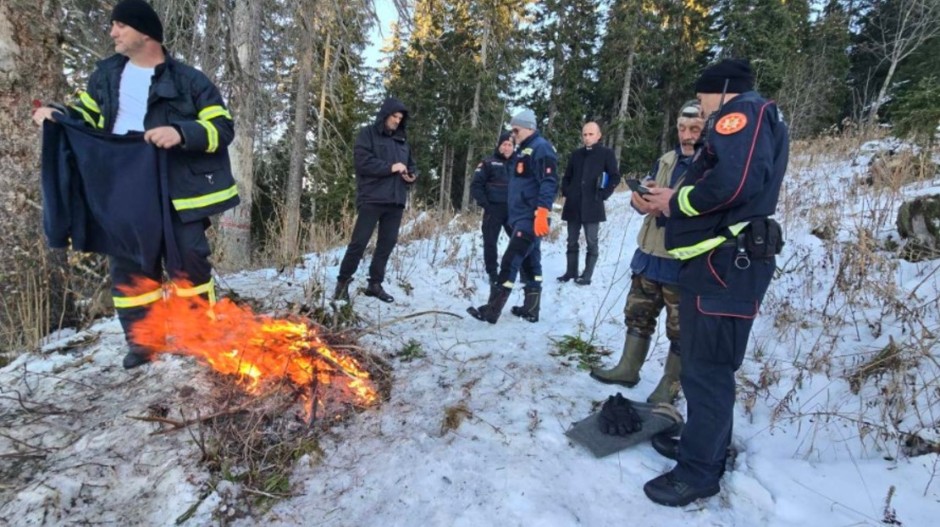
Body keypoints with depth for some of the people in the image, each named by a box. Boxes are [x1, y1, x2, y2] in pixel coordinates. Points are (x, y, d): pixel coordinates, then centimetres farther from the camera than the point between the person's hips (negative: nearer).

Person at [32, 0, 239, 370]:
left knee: (188, 265, 2)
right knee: (128, 269, 10)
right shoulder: (106, 74, 13)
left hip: (175, 194, -5)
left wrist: (181, 133, -25)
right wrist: (56, 114, 6)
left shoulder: (188, 80, -4)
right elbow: (89, 116, 25)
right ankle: (141, 342, 24)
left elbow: (223, 128, -10)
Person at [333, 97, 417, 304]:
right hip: (372, 198, -6)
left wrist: (412, 175, 2)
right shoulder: (368, 133, 1)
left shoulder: (402, 139, 19)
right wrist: (390, 167, -14)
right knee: (359, 241, -6)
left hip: (396, 200, 6)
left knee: (388, 242, 7)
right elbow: (362, 161, -11)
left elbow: (411, 164, 25)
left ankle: (375, 283, 18)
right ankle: (343, 282, 7)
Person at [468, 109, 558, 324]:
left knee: (510, 262, -11)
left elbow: (549, 183, -21)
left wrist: (542, 213, -30)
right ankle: (531, 309, 20)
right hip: (522, 217, 10)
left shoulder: (541, 148, -11)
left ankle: (491, 310, -8)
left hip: (531, 218, -10)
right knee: (530, 262, 12)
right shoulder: (524, 150, 19)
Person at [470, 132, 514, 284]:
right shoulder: (488, 163, -2)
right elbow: (475, 186, -5)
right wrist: (485, 204, -12)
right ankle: (492, 273, 13)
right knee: (490, 242, 1)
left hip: (512, 210, 4)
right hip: (493, 210, -3)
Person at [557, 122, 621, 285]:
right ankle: (571, 272, 18)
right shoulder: (576, 154, 13)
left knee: (591, 242, 1)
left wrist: (603, 194, -9)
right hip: (573, 205, 4)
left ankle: (587, 275, 7)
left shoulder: (606, 153, 1)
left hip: (592, 205, -4)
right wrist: (566, 192, 5)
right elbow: (567, 176, 20)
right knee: (572, 241, 8)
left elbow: (615, 177, -1)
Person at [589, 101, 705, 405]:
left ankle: (670, 385, 23)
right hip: (649, 254, 7)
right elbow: (643, 197, 11)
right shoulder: (666, 160, 10)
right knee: (638, 314, 16)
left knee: (680, 328, 7)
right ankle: (628, 369, 31)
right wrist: (643, 198, -12)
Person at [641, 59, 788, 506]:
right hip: (721, 261, 11)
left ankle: (697, 473, 8)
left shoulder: (743, 111, -5)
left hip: (723, 263, -11)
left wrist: (677, 201, -10)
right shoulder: (752, 123, 27)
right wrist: (671, 201, 8)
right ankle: (711, 451, 32)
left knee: (705, 369, -4)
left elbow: (735, 181, -24)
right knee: (709, 365, 18)